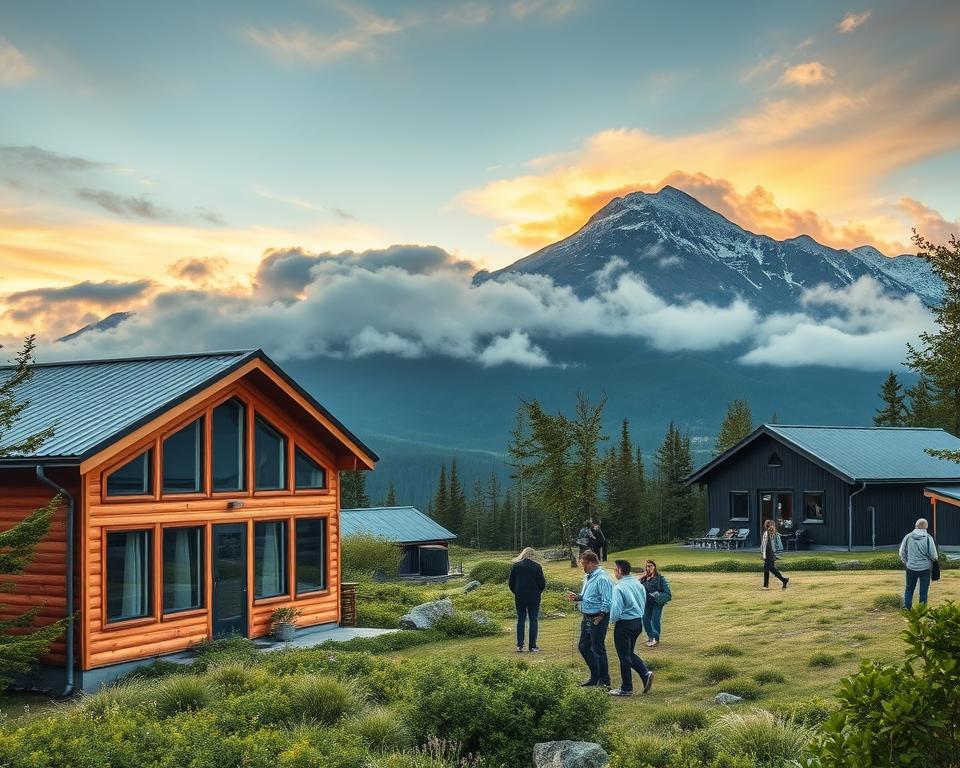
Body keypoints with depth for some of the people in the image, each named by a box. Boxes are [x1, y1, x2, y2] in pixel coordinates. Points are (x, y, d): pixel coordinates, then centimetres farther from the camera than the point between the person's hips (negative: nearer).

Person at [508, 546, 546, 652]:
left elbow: (511, 583, 4)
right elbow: (542, 584, -4)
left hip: (520, 597, 2)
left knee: (520, 620, 9)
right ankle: (532, 646, 4)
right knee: (533, 620, 5)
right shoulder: (536, 566, -6)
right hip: (533, 598, -2)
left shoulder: (516, 566, 0)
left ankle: (519, 645, 6)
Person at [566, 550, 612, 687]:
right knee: (583, 646, 16)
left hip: (597, 619, -10)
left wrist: (599, 618, -20)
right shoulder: (588, 577, 12)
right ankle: (595, 677, 27)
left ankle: (604, 681, 13)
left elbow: (607, 601, -24)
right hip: (587, 618, 10)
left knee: (598, 649, 0)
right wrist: (576, 597, 5)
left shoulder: (602, 578, -20)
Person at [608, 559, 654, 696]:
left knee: (624, 656, 5)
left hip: (624, 624, -8)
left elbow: (616, 609, -23)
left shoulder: (619, 587, -19)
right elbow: (644, 604, 13)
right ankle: (645, 673, 4)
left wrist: (613, 621, -4)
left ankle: (626, 689, 13)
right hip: (638, 622, 8)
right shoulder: (639, 584, 5)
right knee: (630, 653, 22)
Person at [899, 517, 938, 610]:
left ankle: (907, 608, 17)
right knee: (923, 591, 8)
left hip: (911, 567, 2)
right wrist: (934, 559, 14)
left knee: (909, 589, 16)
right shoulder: (928, 538, -14)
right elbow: (933, 555, -9)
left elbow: (902, 552, 2)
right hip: (925, 568, -2)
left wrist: (906, 562, 18)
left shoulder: (908, 537, -6)